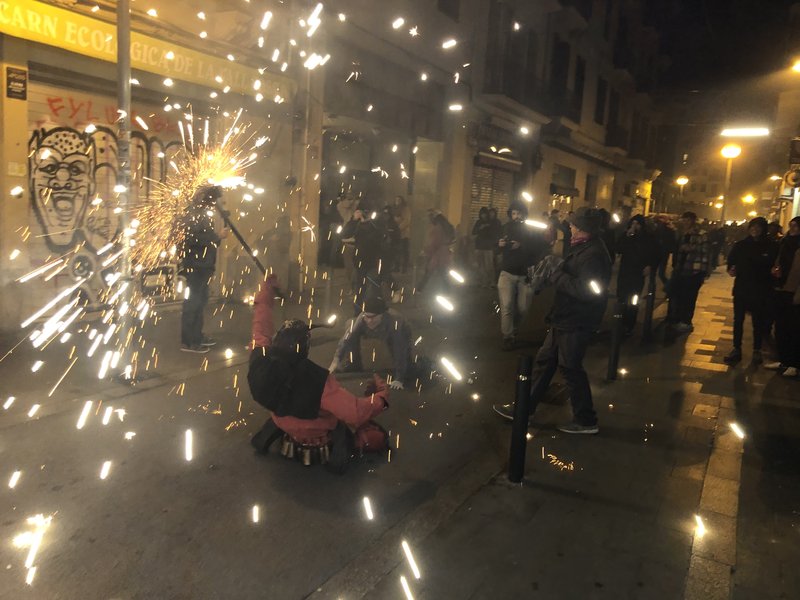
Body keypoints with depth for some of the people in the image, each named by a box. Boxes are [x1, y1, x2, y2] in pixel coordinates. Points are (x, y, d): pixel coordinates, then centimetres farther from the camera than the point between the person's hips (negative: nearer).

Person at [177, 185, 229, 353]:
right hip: (195, 266, -10)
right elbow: (194, 238, -27)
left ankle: (197, 336, 26)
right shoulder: (193, 214, -15)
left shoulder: (202, 214, 15)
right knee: (193, 301, -5)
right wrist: (217, 236, -21)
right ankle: (188, 342, 1)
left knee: (200, 300, 16)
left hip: (202, 265, 10)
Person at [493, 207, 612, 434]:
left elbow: (585, 290, -30)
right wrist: (557, 272, 0)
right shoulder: (584, 248, 12)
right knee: (545, 361, 15)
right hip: (565, 318, 11)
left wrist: (557, 275, -20)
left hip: (575, 322, -11)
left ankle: (586, 420, 17)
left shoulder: (593, 254, -21)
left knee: (570, 368, 1)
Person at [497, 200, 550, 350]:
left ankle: (514, 331, 26)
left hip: (525, 275, 0)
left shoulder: (531, 230, 1)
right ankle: (507, 337, -1)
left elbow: (544, 246, -11)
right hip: (507, 273, 1)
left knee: (522, 308, 2)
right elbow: (497, 248, 18)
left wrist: (521, 246, -19)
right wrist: (499, 244, -5)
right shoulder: (506, 228, 8)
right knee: (507, 306, -12)